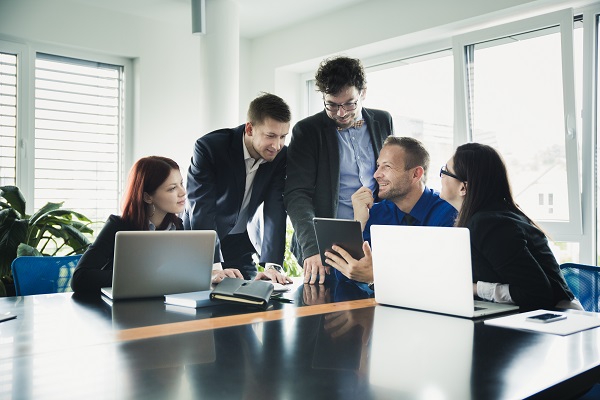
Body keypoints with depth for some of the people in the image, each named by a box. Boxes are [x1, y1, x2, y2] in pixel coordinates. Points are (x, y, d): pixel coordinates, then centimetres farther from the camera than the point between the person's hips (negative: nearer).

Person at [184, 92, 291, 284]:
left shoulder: (281, 156, -13)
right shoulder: (208, 147, -25)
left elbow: (276, 210, -19)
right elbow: (201, 210, -28)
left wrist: (272, 264, -30)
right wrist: (213, 266, -36)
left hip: (241, 246, 3)